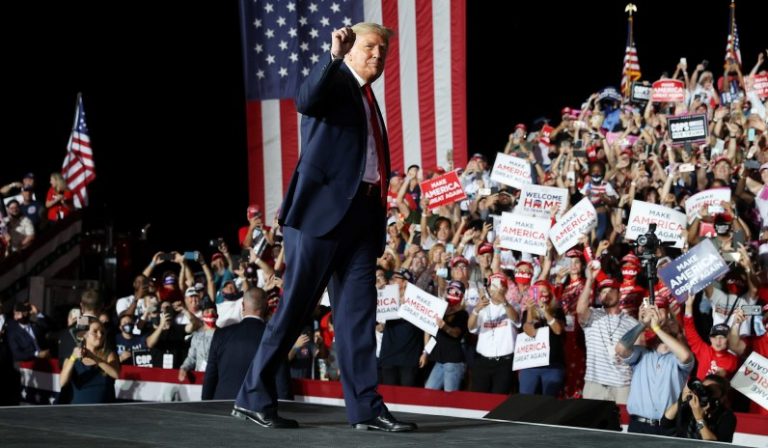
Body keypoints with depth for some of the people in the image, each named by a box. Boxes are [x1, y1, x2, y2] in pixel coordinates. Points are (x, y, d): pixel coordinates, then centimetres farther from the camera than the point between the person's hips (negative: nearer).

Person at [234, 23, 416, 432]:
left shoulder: (369, 101, 24)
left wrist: (379, 223, 18)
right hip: (322, 209, -7)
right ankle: (253, 398, 2)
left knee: (358, 314, 3)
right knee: (294, 308, -4)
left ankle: (365, 408, 0)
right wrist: (334, 56, -35)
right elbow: (306, 101, -23)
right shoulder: (334, 80, 0)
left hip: (361, 215, 7)